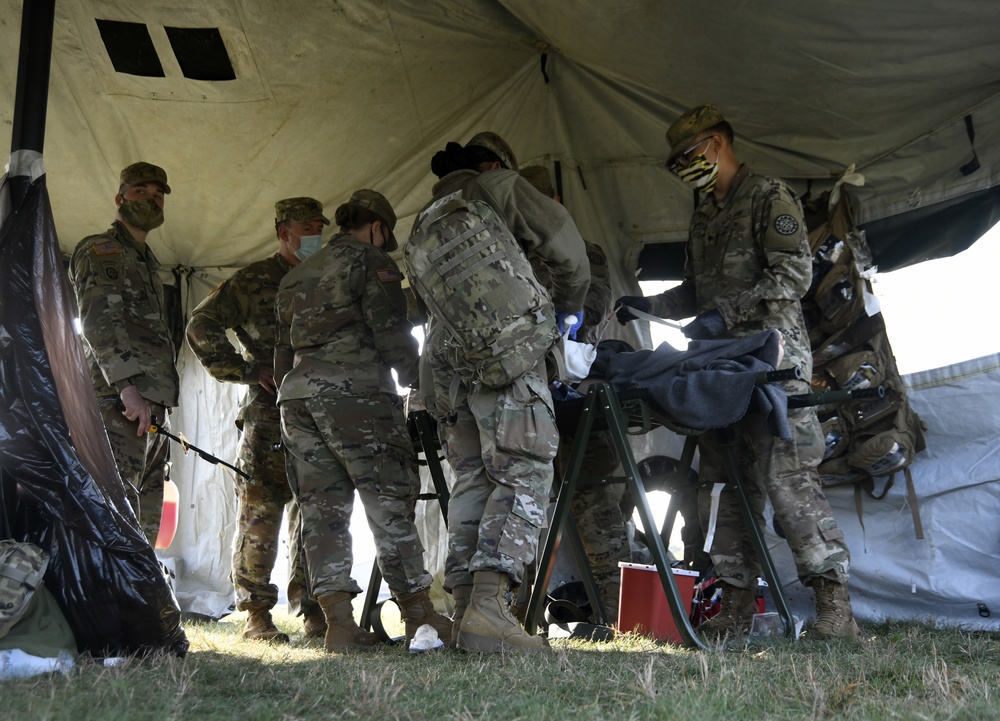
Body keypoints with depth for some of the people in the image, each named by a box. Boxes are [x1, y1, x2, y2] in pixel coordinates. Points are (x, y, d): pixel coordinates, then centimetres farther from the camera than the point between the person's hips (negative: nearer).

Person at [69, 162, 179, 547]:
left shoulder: (147, 261, 27)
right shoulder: (100, 250, -1)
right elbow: (99, 320, -15)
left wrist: (158, 402, 17)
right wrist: (128, 385, -26)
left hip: (151, 403, 9)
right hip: (119, 402, -9)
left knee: (147, 512, 8)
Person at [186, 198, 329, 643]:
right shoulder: (254, 281, 3)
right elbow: (202, 328, 0)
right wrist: (252, 372, -7)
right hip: (269, 414, -4)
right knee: (261, 514, -4)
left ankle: (313, 611, 13)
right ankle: (257, 615, 3)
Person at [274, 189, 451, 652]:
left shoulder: (296, 275, 26)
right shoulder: (369, 259, 4)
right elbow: (392, 333, -6)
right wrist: (419, 383, 3)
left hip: (296, 394, 7)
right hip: (353, 391, -7)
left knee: (322, 509, 4)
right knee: (391, 503, -4)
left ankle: (339, 623, -1)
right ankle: (420, 618, -4)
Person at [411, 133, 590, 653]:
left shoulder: (428, 217, 33)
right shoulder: (497, 187, 14)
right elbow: (562, 240, 6)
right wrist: (569, 306, 21)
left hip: (442, 346, 7)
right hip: (500, 336, -7)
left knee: (471, 477, 7)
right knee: (523, 472, -11)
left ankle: (465, 609, 0)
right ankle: (488, 605, -25)